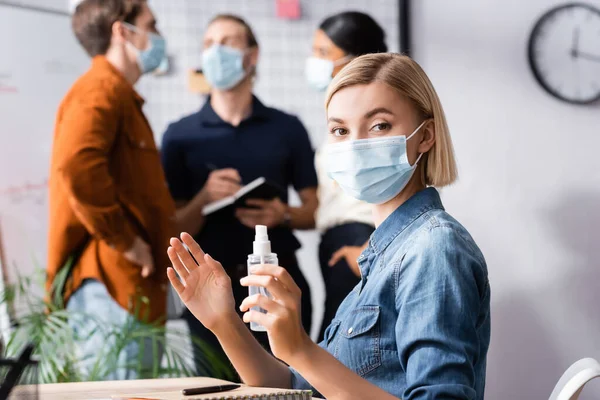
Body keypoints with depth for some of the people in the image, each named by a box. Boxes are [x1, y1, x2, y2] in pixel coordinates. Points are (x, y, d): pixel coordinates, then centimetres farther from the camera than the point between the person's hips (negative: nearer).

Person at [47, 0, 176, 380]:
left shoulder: (121, 96, 23)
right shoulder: (101, 91, -9)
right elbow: (76, 167, -27)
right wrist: (124, 240, -20)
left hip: (130, 284, 10)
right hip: (112, 282, -10)